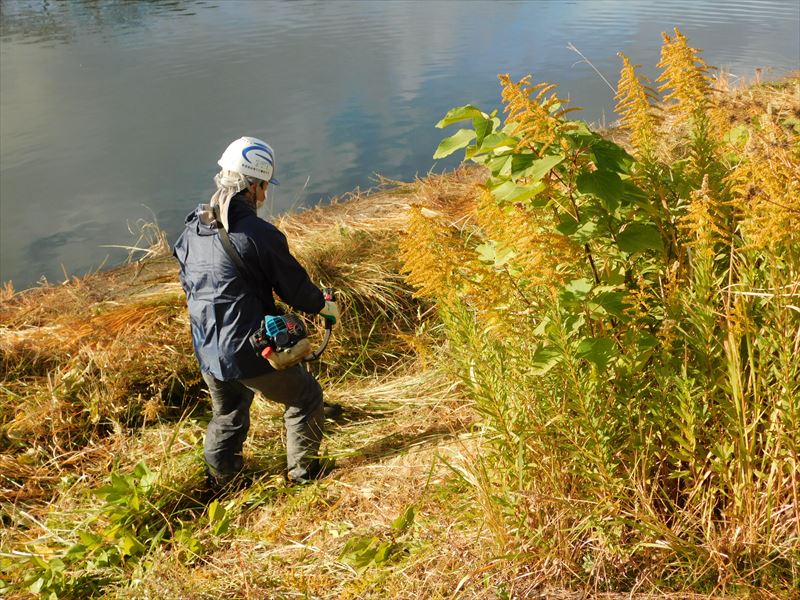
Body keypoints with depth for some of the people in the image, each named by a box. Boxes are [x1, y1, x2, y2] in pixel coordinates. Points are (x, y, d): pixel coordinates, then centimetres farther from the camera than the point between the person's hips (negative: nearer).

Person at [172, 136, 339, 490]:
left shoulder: (191, 231, 1)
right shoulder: (259, 234, -21)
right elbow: (294, 286, -10)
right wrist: (324, 306, 10)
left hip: (208, 354, 7)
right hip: (251, 353, -7)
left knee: (226, 417, 29)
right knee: (306, 398, 19)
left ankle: (219, 483, 43)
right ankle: (302, 471, 30)